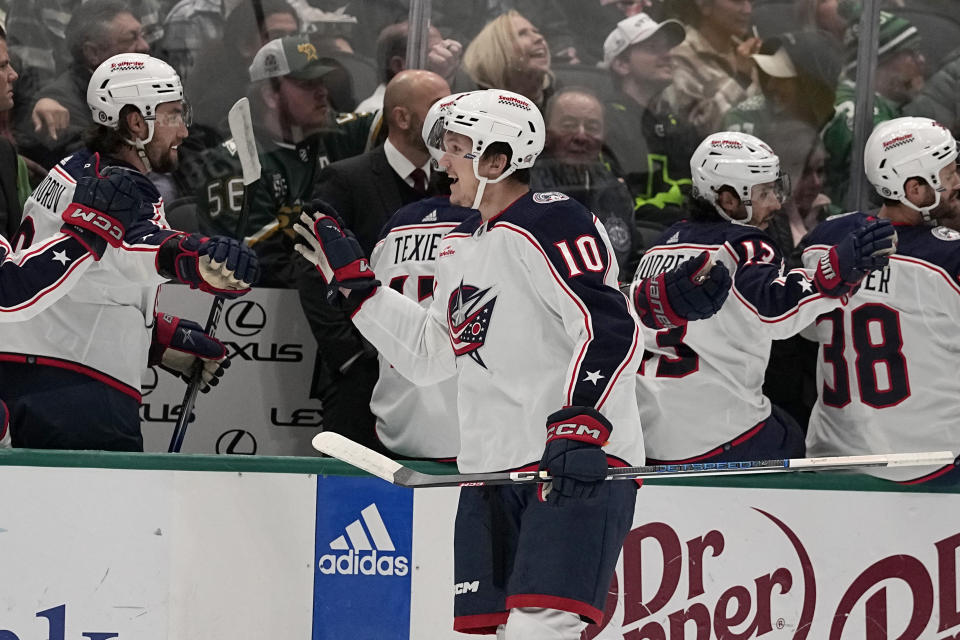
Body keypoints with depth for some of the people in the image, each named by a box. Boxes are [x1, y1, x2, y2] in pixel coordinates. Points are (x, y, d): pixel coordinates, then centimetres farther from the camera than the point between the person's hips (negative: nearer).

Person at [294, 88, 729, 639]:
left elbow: (611, 332, -22)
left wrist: (580, 427, -32)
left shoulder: (549, 224, -12)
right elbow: (431, 355, 27)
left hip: (577, 466, -9)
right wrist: (353, 280, 26)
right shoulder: (463, 243, 19)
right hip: (493, 468, 9)